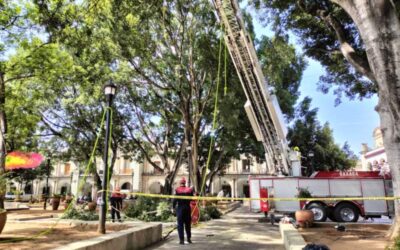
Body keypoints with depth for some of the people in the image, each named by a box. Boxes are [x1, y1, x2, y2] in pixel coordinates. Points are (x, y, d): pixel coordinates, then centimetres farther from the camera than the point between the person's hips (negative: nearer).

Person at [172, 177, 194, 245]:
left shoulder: (177, 190, -8)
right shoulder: (189, 190, -2)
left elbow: (175, 199, -9)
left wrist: (173, 207, 3)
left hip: (180, 208, -2)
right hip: (187, 208, 3)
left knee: (180, 225, 3)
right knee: (188, 224, 15)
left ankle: (182, 240, 0)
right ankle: (189, 238, 24)